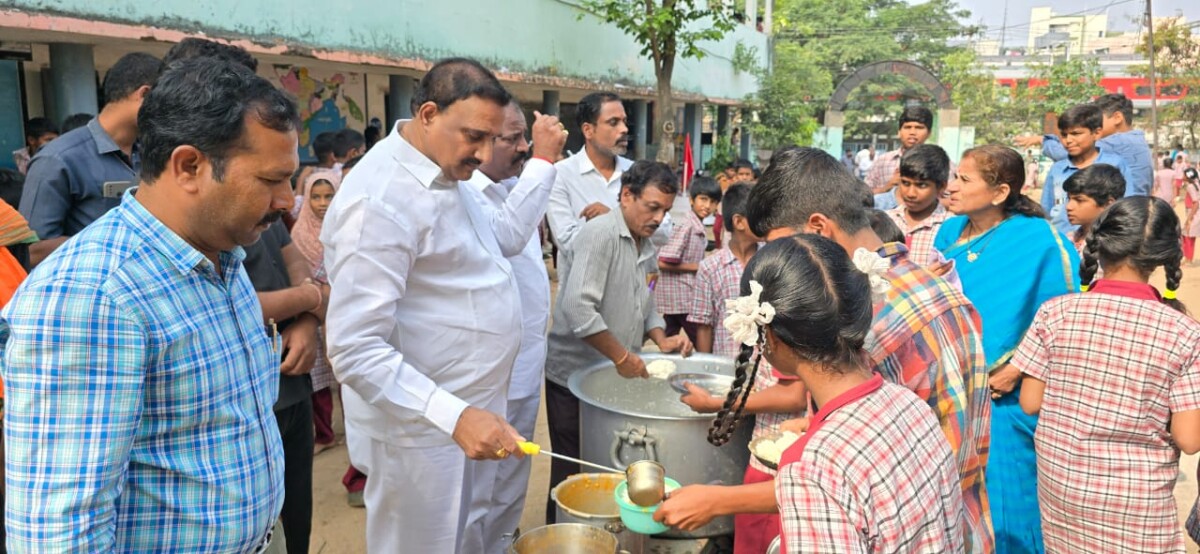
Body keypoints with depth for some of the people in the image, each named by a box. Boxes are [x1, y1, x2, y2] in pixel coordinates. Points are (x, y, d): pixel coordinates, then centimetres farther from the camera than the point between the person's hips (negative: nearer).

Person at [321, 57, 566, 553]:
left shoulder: (448, 172, 6)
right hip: (423, 430, -9)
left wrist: (543, 161, 14)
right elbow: (356, 351, -28)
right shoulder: (380, 201, -24)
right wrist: (454, 415, -36)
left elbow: (507, 237, 19)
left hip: (472, 411, 9)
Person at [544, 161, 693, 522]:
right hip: (574, 376, -8)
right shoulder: (600, 234, -17)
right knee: (573, 476, 3)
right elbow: (578, 307, -27)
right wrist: (621, 356, -22)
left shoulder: (646, 245, 11)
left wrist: (661, 340, 4)